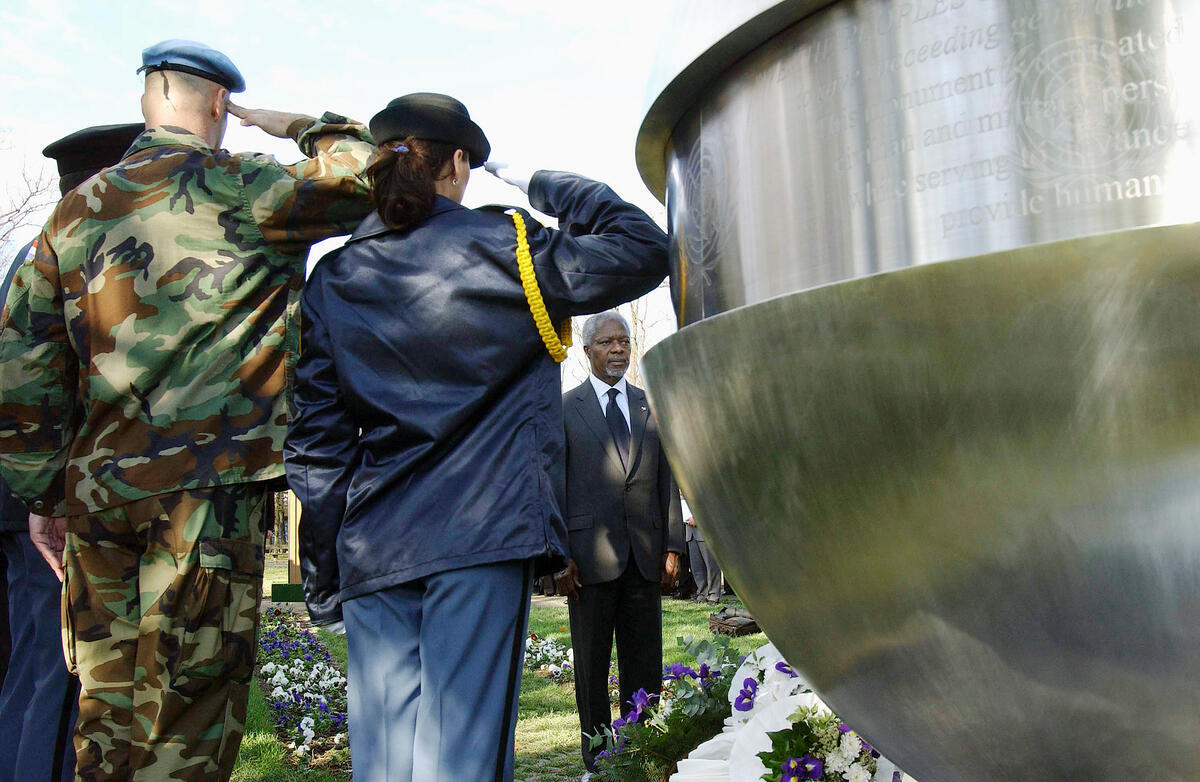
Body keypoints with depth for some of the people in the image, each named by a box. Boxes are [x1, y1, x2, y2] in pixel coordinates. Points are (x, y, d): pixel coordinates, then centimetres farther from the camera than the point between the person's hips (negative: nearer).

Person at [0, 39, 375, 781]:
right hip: (213, 489, -5)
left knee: (108, 719, 16)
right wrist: (305, 127, 18)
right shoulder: (241, 191, -3)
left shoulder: (80, 208, 12)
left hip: (97, 492, 6)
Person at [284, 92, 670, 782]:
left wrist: (324, 576, 13)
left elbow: (316, 441, 9)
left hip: (372, 546, 4)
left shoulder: (334, 278, 11)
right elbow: (643, 251, 4)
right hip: (481, 532, -4)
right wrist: (558, 188, 16)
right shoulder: (501, 246, 0)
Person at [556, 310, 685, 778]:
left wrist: (673, 546, 5)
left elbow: (667, 481, 13)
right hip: (590, 555, -3)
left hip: (645, 557, 3)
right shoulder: (564, 409, 3)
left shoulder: (650, 407, 14)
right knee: (591, 665, 5)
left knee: (645, 664, 6)